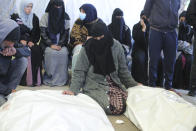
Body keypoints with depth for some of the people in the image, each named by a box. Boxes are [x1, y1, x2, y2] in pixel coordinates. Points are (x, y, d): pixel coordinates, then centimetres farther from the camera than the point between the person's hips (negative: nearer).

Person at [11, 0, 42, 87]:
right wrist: (20, 40, -12)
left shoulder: (35, 18, 16)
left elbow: (38, 33, 13)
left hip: (31, 42, 2)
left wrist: (33, 41, -6)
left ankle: (35, 79, -26)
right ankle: (24, 79, -28)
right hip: (19, 43, -2)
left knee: (37, 51, -29)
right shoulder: (15, 17, 8)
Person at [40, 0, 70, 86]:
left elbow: (66, 33, 1)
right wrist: (51, 45, -18)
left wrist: (60, 45, -13)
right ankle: (49, 78, -18)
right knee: (51, 53, -31)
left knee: (64, 53, -27)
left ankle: (61, 79, -17)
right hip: (47, 43, -2)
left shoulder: (65, 17, 2)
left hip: (61, 43, 2)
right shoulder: (45, 17, -5)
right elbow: (43, 33, -7)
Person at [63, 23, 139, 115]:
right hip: (94, 85, -4)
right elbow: (79, 72, -6)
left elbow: (123, 69, 11)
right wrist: (73, 90, -16)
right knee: (118, 107, -24)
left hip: (113, 82, 5)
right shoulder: (87, 49, -8)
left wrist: (133, 85, 14)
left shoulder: (116, 46, 0)